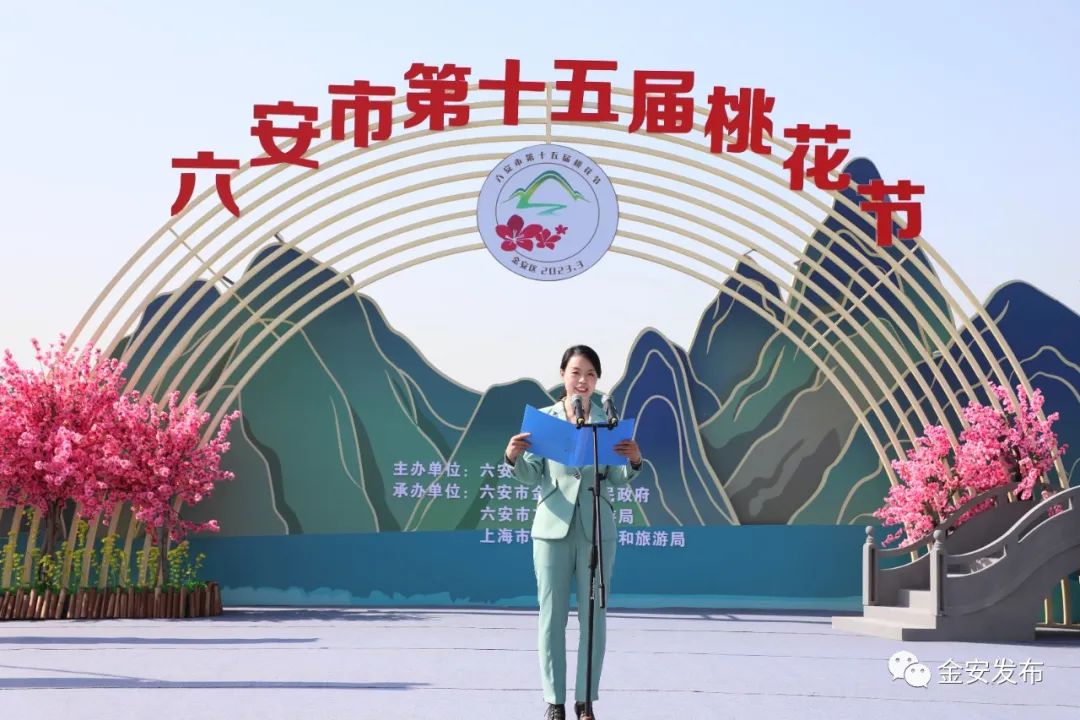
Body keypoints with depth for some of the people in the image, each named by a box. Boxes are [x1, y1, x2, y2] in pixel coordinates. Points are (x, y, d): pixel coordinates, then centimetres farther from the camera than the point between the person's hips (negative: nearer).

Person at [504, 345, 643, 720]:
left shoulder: (608, 421, 6)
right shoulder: (542, 419, 4)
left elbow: (616, 478, 4)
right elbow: (532, 476, 2)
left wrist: (634, 461, -16)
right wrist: (514, 458, -18)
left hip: (596, 530, 1)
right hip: (553, 528, -1)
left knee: (593, 616, 4)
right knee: (552, 616, 2)